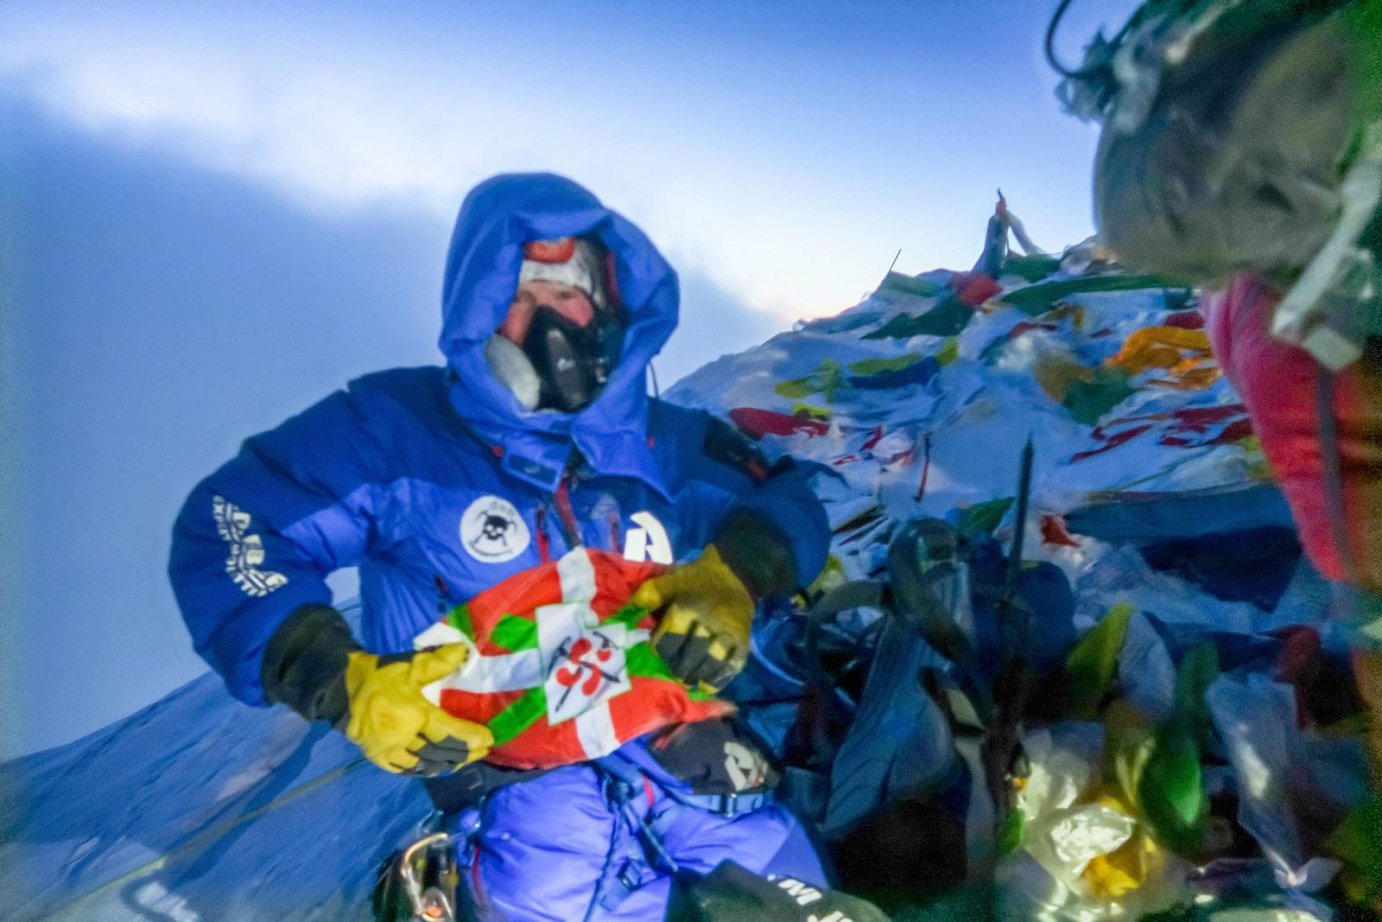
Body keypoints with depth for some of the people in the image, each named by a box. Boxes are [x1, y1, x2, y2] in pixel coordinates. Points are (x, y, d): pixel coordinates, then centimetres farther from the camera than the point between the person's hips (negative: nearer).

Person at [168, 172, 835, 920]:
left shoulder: (661, 440, 11)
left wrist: (732, 577, -6)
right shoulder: (395, 428, 1)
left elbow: (784, 500, 17)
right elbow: (227, 533, -1)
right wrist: (347, 683, -15)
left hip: (688, 739, 3)